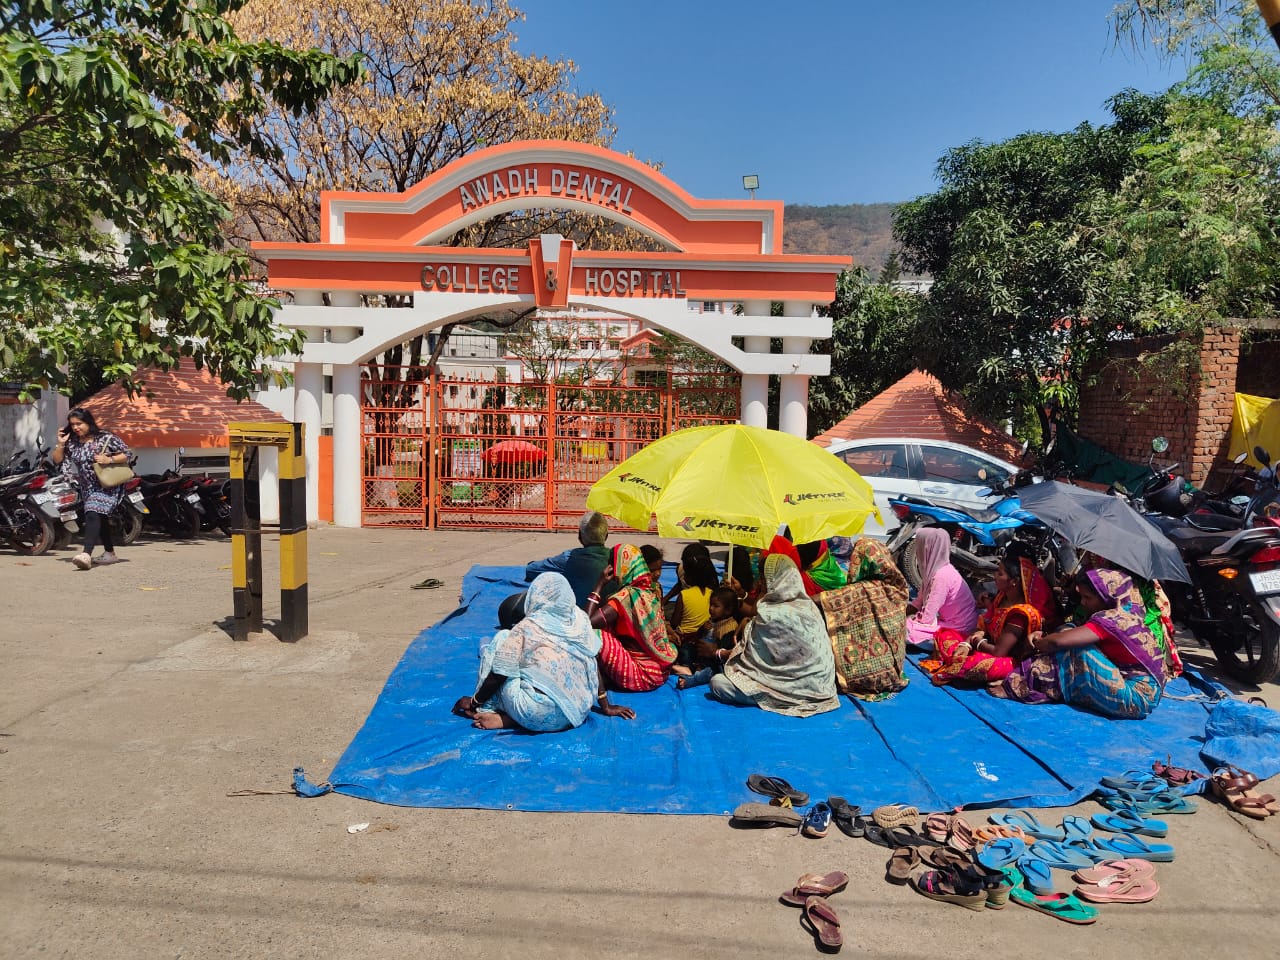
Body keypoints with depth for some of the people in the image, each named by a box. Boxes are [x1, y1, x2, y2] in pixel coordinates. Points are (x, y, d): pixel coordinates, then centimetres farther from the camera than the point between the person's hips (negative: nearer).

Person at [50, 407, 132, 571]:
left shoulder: (106, 438, -11)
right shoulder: (72, 442, 6)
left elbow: (126, 454, -9)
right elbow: (57, 460, 9)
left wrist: (109, 460, -24)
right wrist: (61, 444, -5)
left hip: (107, 486, -8)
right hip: (87, 488, 8)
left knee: (93, 516, -25)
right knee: (100, 519, 18)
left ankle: (86, 554, -38)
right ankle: (110, 553, 32)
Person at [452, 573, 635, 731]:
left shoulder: (526, 628, -7)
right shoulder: (581, 620, 3)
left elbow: (498, 675, -4)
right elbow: (593, 665, 9)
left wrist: (474, 701, 11)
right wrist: (606, 706, 17)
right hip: (578, 713, 5)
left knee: (500, 639, 8)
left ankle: (490, 710, 9)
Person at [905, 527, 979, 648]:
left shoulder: (941, 576, -26)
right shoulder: (936, 568, 1)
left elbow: (927, 618, -22)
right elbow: (920, 601, 11)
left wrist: (911, 616, -6)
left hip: (958, 630, -9)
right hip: (949, 619, 9)